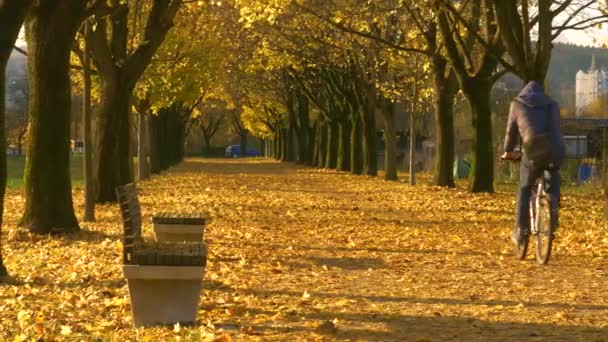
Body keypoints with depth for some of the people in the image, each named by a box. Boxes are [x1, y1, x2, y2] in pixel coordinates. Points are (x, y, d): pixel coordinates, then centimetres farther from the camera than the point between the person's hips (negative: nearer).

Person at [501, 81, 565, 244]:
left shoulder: (517, 104, 19)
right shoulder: (552, 104, 26)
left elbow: (511, 131, 26)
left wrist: (508, 152, 41)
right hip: (557, 150, 2)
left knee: (525, 189, 18)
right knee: (553, 176, 34)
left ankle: (521, 230, 12)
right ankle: (553, 210, 15)